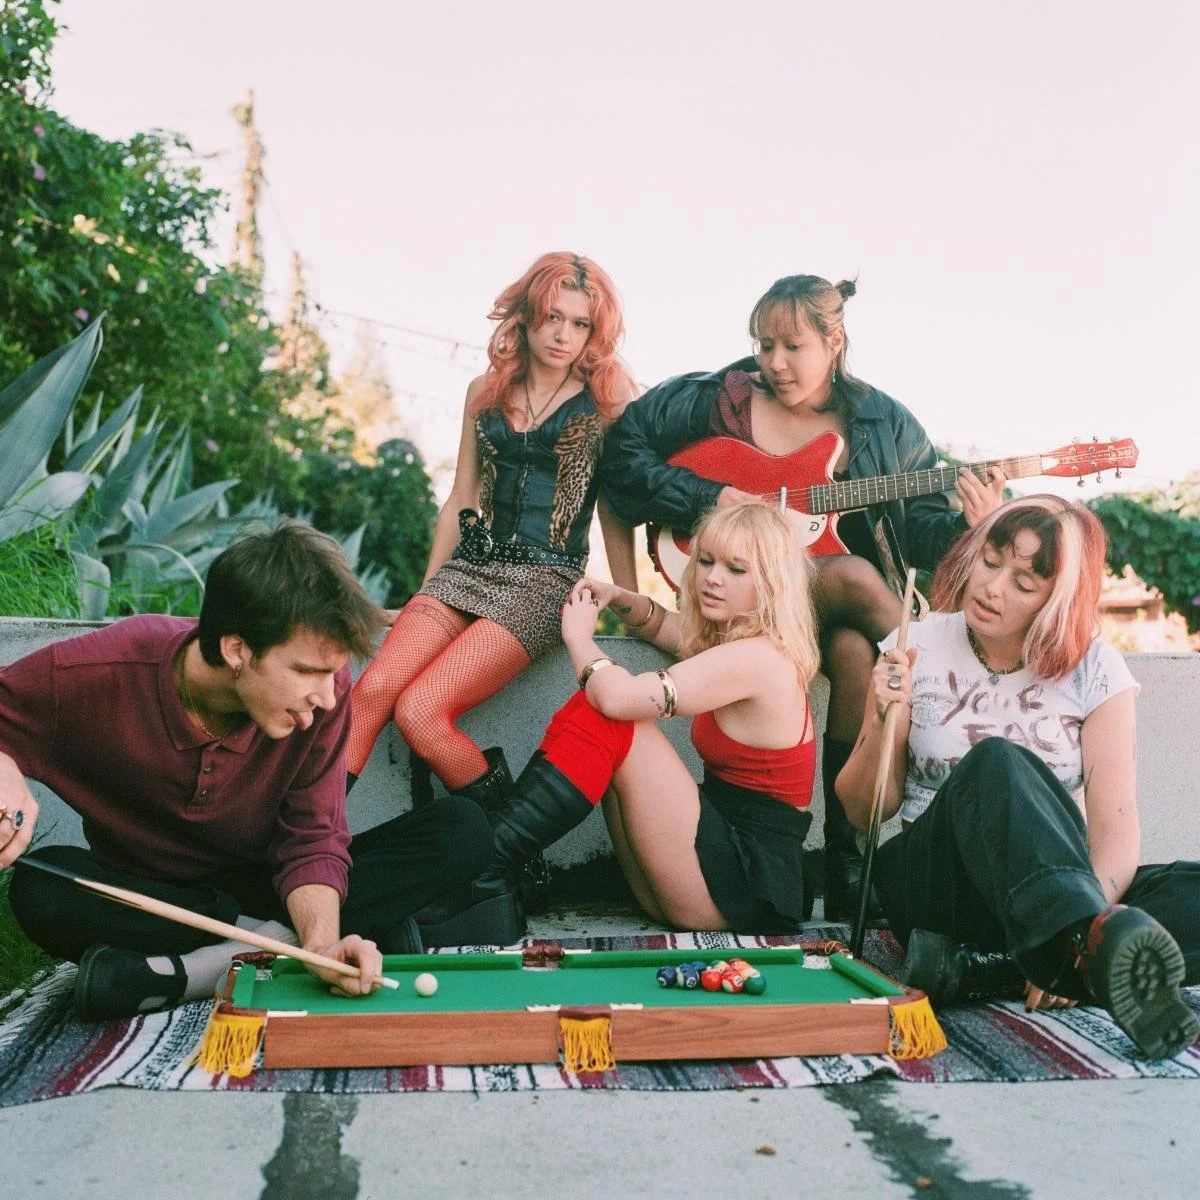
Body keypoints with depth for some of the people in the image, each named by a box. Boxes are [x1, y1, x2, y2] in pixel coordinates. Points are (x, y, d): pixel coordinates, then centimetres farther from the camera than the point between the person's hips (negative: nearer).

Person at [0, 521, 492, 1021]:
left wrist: (323, 943, -36)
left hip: (272, 886, 2)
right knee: (40, 888, -35)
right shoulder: (94, 675, -24)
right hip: (148, 898, -1)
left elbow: (312, 837, -17)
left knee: (464, 831, -20)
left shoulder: (321, 685, -20)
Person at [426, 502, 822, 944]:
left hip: (746, 891, -10)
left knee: (606, 712, -19)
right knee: (598, 706, 1)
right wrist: (618, 598, 11)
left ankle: (480, 879, -21)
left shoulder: (758, 657, -17)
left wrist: (578, 636, -6)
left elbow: (618, 696, -27)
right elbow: (662, 626, 34)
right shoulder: (733, 637, 12)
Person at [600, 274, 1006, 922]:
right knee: (856, 577, -32)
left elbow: (921, 533, 4)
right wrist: (707, 498, -10)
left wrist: (967, 524, -19)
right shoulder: (723, 400, 1)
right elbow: (623, 447, 1)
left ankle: (847, 845, -20)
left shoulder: (882, 423, 5)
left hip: (847, 611, 2)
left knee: (855, 652, -33)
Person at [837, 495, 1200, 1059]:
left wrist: (1081, 932, -28)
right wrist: (883, 725, -17)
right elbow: (864, 813, 2)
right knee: (996, 763, -33)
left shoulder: (1095, 671, -1)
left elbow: (1115, 828, -10)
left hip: (1053, 890, 2)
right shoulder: (919, 649, -1)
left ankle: (981, 968, -33)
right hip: (931, 881, -2)